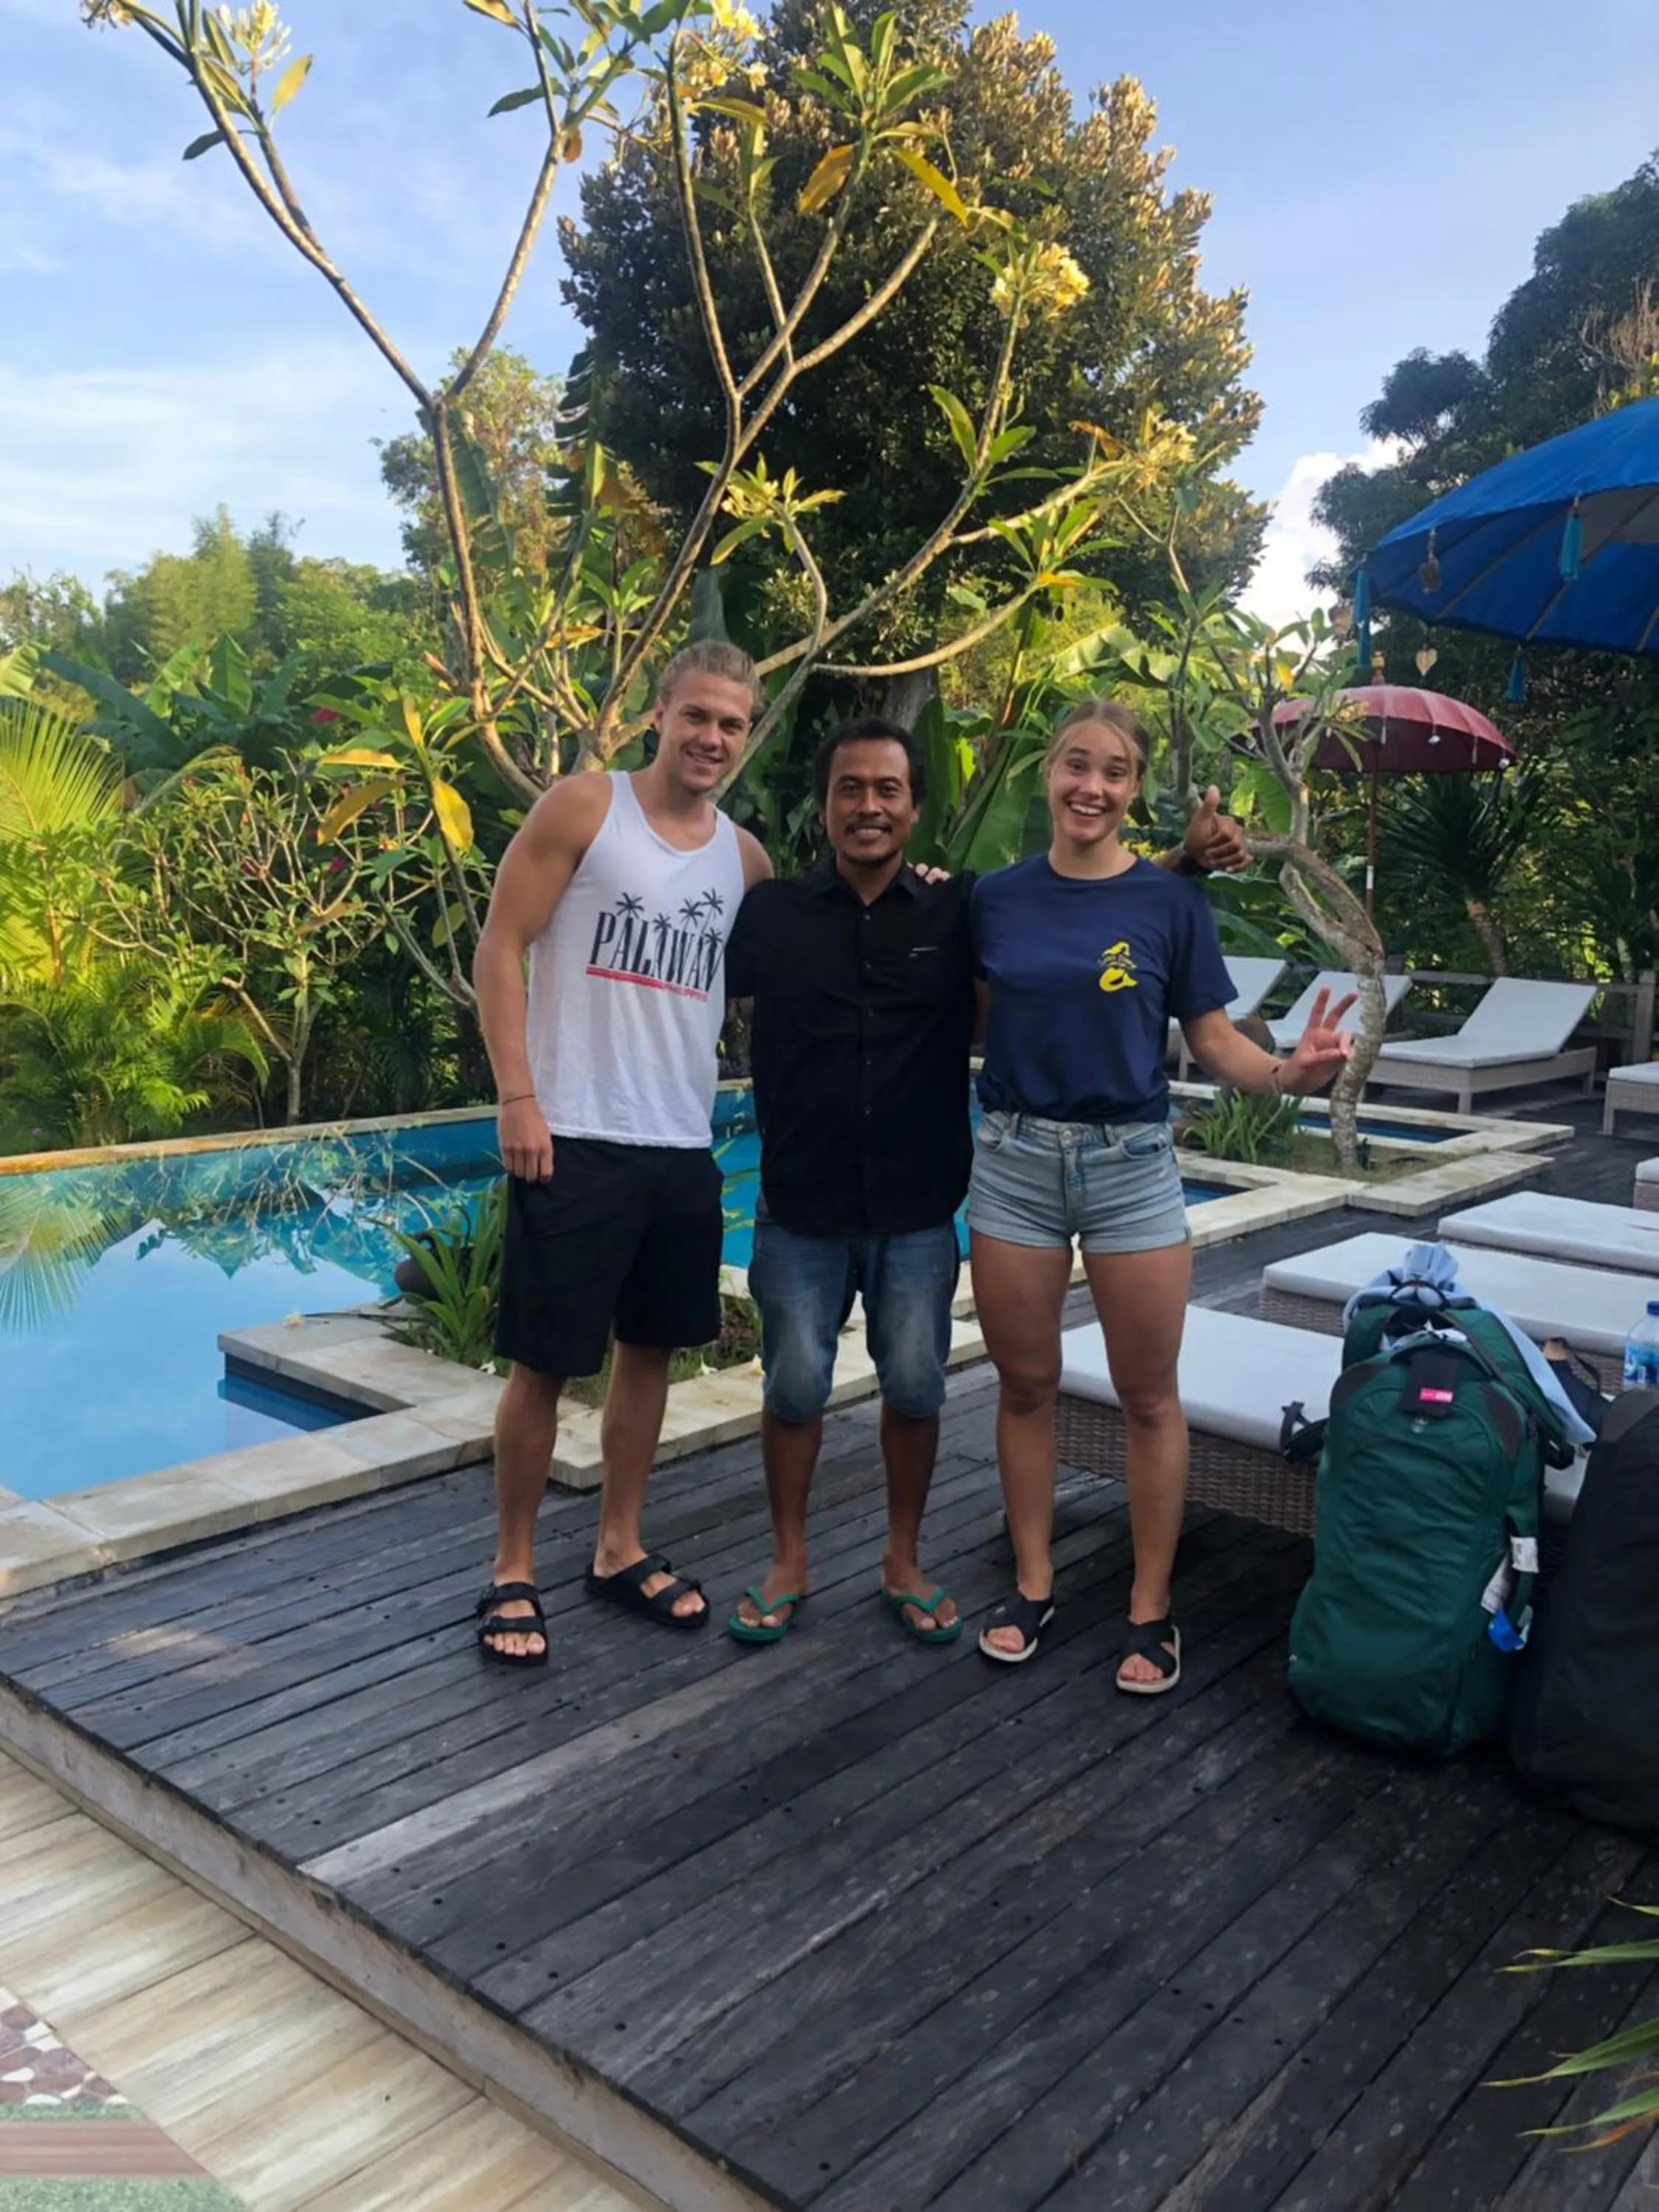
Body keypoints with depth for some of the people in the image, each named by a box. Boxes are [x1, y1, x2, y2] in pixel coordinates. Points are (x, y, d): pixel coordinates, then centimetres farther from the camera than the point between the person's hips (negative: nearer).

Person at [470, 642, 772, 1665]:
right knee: (543, 1363, 2)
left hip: (684, 1147, 5)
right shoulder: (584, 808, -4)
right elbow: (502, 947, -7)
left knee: (651, 1351, 14)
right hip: (574, 1138, -5)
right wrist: (519, 1098, -14)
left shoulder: (745, 855, 10)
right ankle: (513, 1572, 18)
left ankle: (621, 1550, 30)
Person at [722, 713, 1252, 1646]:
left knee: (916, 1387, 9)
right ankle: (789, 1563, 29)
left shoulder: (962, 911, -2)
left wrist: (1190, 858, -10)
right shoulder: (770, 914, -4)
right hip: (801, 1208, 0)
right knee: (796, 1386, 9)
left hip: (919, 1211, 1)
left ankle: (905, 1562, 30)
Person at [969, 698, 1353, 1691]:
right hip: (1013, 1161, 2)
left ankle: (1152, 1608, 20)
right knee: (1025, 1384, 11)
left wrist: (1287, 1072, -23)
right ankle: (1033, 1585, 26)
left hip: (1131, 1165, -2)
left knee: (1149, 1396, 6)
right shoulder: (996, 898, 1)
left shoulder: (1172, 900, -4)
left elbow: (1214, 1040, -4)